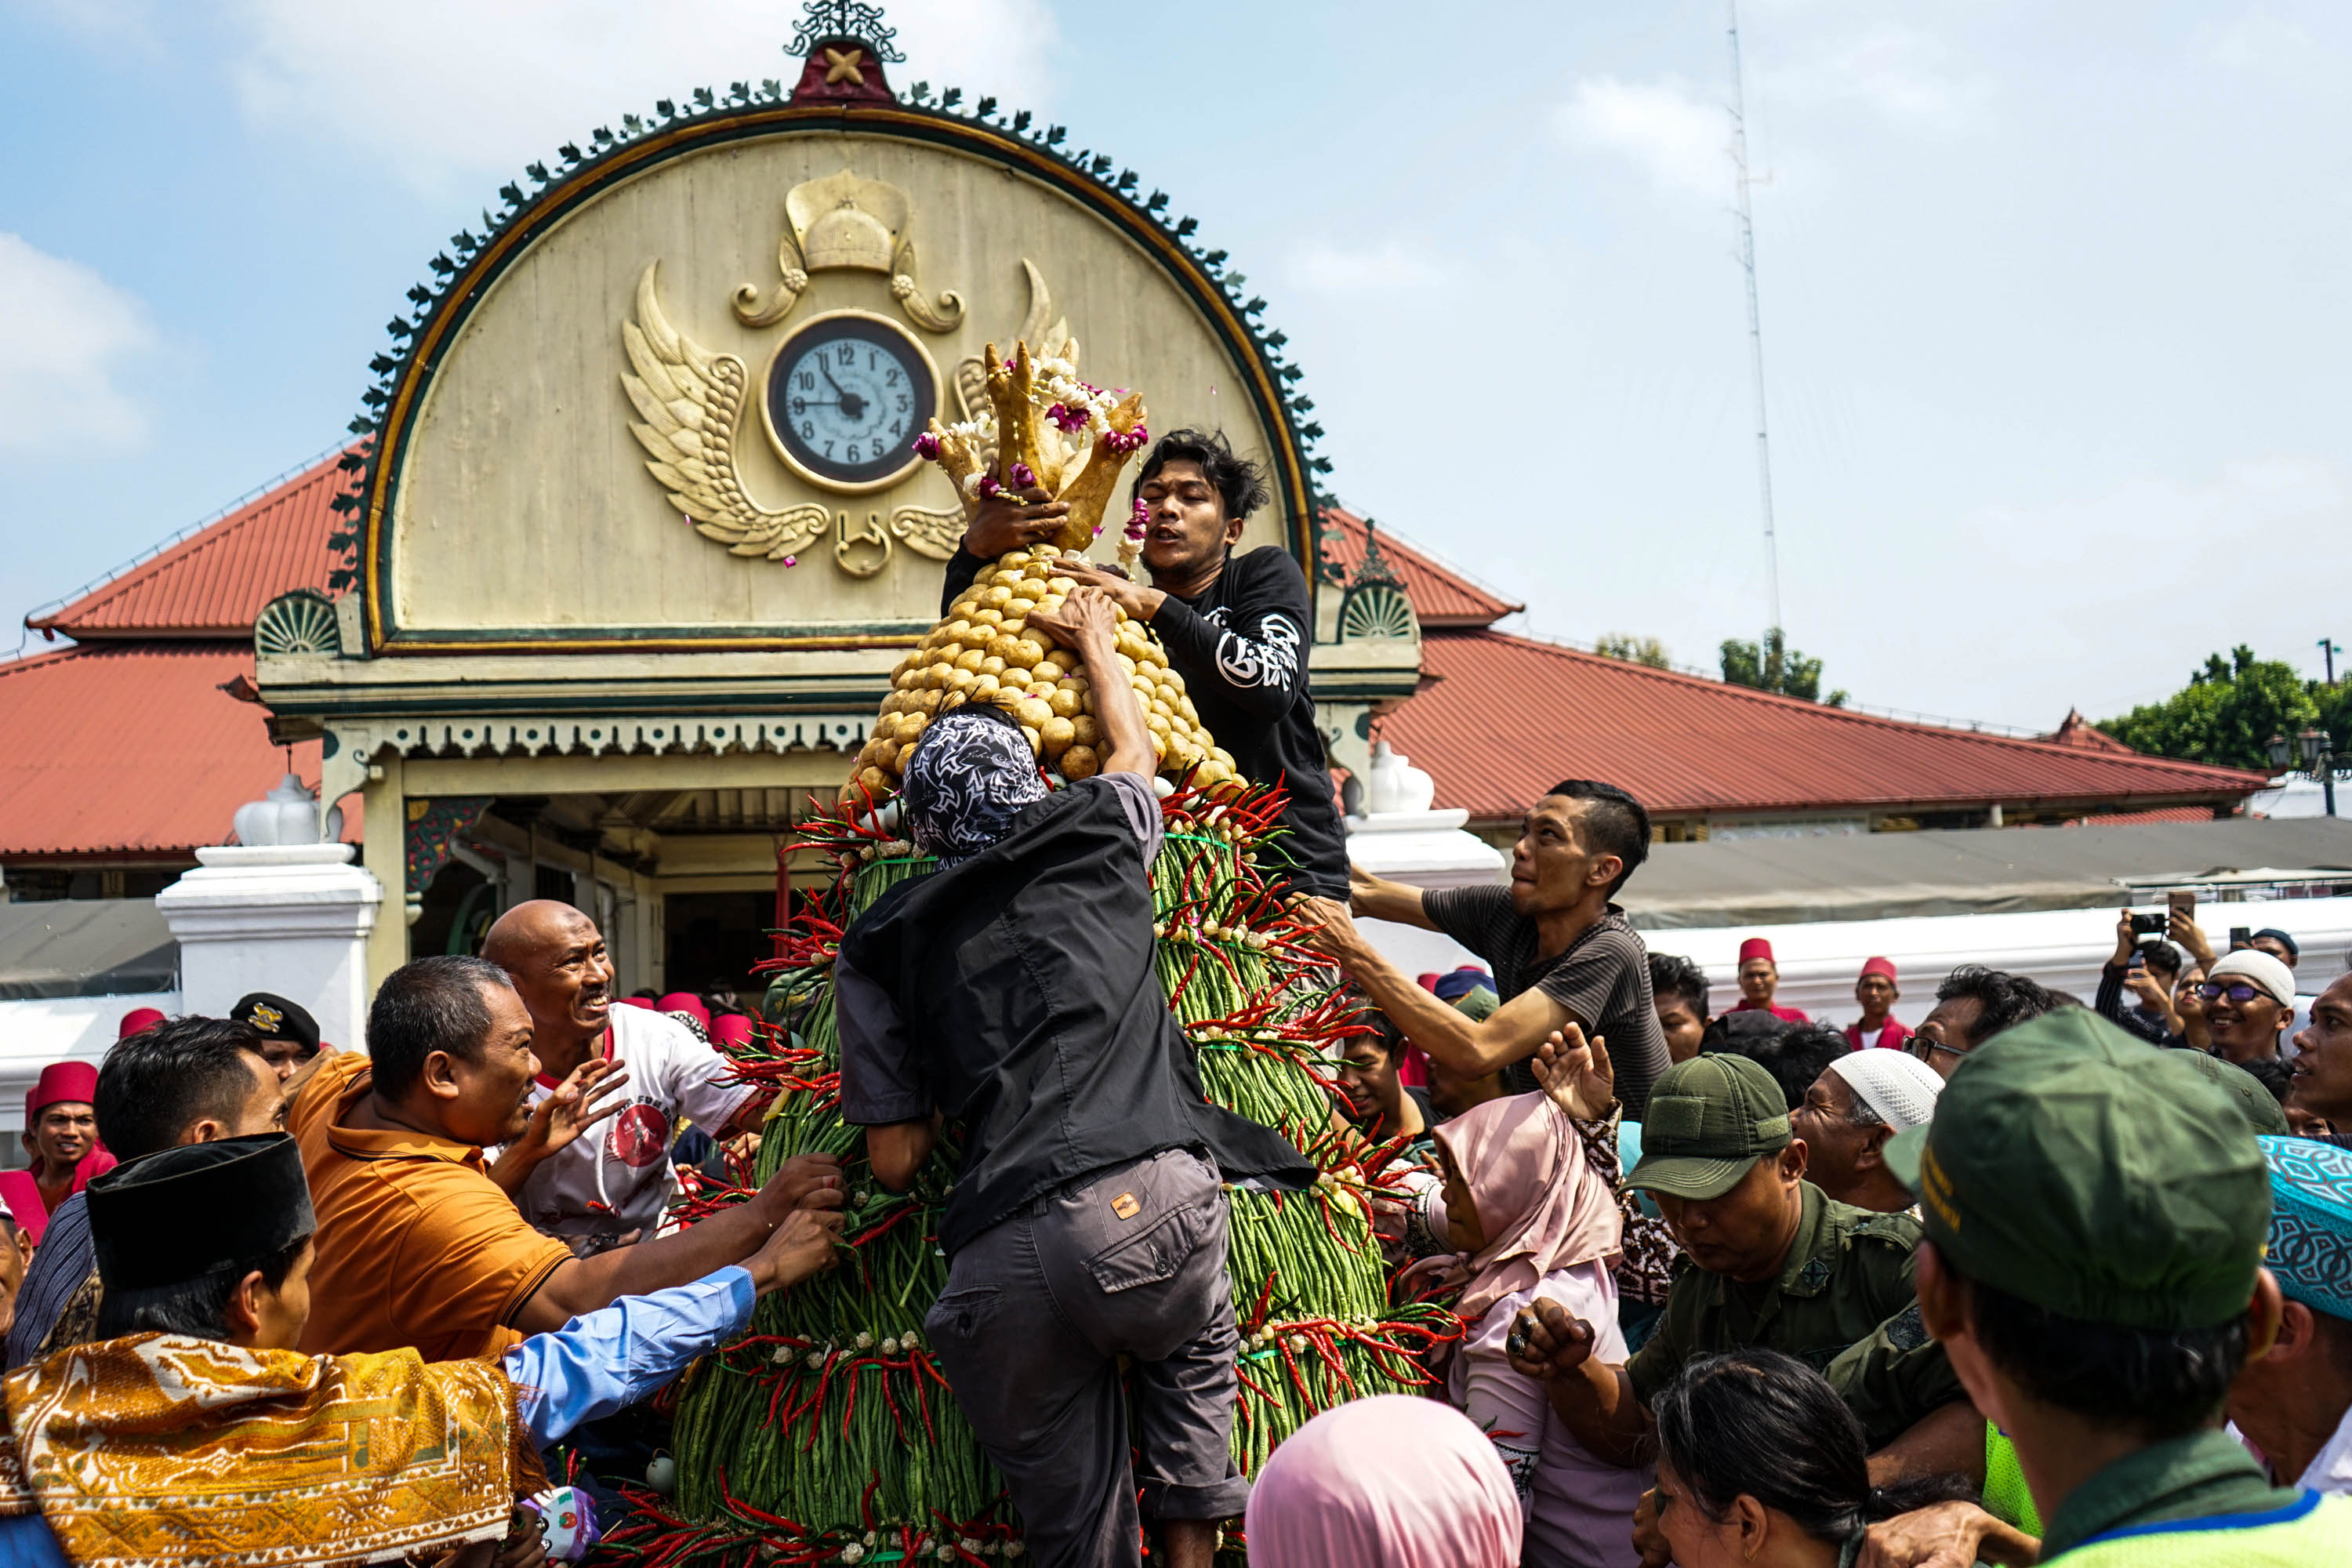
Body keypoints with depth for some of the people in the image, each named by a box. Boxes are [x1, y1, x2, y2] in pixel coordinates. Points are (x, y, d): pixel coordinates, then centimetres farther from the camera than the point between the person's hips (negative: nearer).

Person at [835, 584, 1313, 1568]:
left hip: (999, 1256, 1)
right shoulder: (1095, 840, 15)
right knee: (1192, 1351, 31)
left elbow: (895, 1161, 14)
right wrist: (1094, 640, 55)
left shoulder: (881, 943, 16)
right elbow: (1135, 748, 41)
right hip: (1151, 1201, 0)